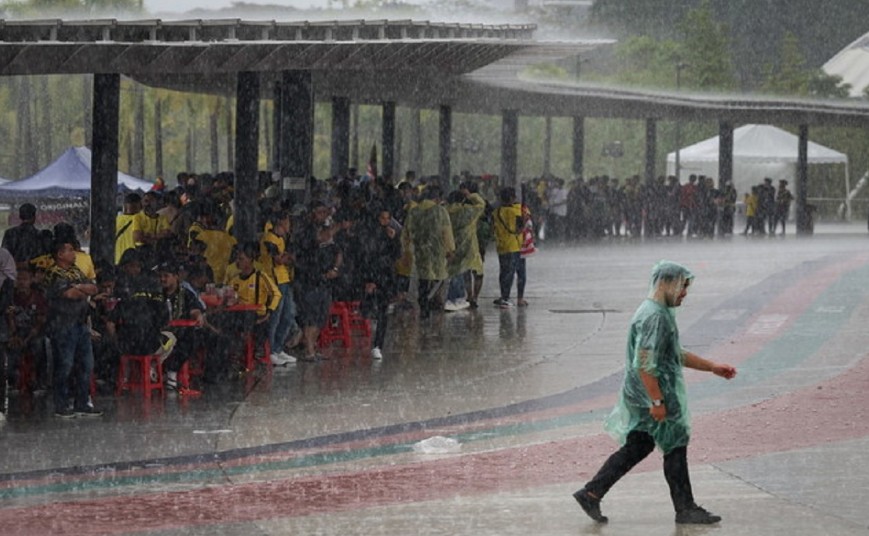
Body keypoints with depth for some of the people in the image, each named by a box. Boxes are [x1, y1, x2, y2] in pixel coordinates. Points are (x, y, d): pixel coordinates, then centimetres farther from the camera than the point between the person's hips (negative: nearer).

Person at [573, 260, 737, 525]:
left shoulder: (662, 313, 15)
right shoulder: (654, 317, -20)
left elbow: (677, 354, 25)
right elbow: (644, 364, -25)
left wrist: (713, 367, 21)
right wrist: (657, 401, -24)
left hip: (641, 398, 10)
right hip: (651, 395, -10)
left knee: (636, 448, 14)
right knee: (675, 447, 1)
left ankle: (591, 493, 14)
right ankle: (686, 509, 10)